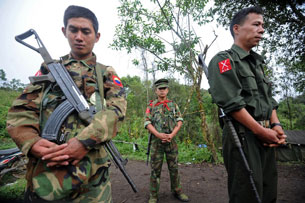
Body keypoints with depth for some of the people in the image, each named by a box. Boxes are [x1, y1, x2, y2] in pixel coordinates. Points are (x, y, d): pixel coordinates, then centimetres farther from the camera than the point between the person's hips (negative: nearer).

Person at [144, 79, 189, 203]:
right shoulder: (151, 106, 4)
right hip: (156, 141, -2)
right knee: (155, 169, 4)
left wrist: (172, 134, -13)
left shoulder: (173, 105, 9)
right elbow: (147, 123, -4)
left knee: (174, 168, 11)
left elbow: (179, 121, 3)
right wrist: (158, 134, -18)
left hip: (171, 141, 2)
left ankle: (177, 191, 29)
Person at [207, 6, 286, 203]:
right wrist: (261, 130, -14)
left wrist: (276, 125, 2)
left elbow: (269, 98, 19)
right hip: (242, 136, -8)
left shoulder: (258, 63, 21)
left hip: (265, 136, 9)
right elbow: (231, 102, -18)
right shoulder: (224, 60, -7)